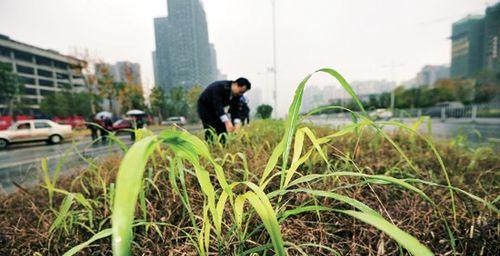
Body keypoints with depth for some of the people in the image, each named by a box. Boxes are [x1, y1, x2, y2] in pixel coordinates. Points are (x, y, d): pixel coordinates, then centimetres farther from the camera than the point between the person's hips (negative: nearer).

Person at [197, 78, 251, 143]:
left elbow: (235, 109, -15)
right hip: (204, 106, -6)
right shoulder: (220, 87, -34)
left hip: (217, 107, 6)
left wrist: (237, 123, -32)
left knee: (223, 129, 0)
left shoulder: (237, 94, -13)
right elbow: (218, 105, -42)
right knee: (210, 131, -15)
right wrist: (227, 121, -51)